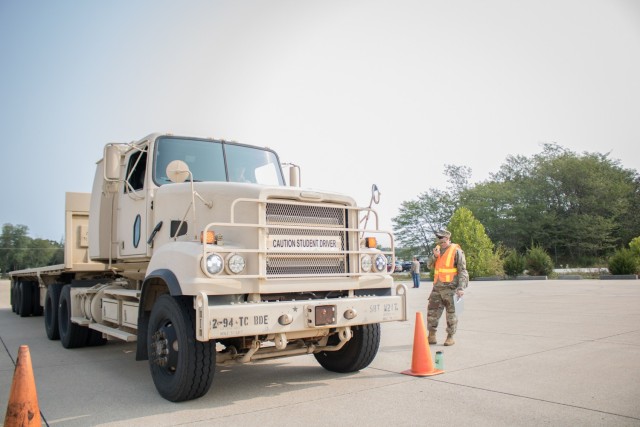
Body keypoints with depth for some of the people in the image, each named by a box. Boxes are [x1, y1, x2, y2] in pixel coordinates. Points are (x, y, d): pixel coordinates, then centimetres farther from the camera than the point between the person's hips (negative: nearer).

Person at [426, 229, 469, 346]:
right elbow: (430, 265, 13)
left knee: (451, 313, 2)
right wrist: (435, 256, -6)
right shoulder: (438, 249, 14)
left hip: (450, 287, -6)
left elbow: (462, 271, -8)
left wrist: (461, 288, -17)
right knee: (432, 311, 5)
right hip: (437, 287, 6)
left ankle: (450, 337, 13)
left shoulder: (456, 251, -6)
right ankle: (431, 336, 14)